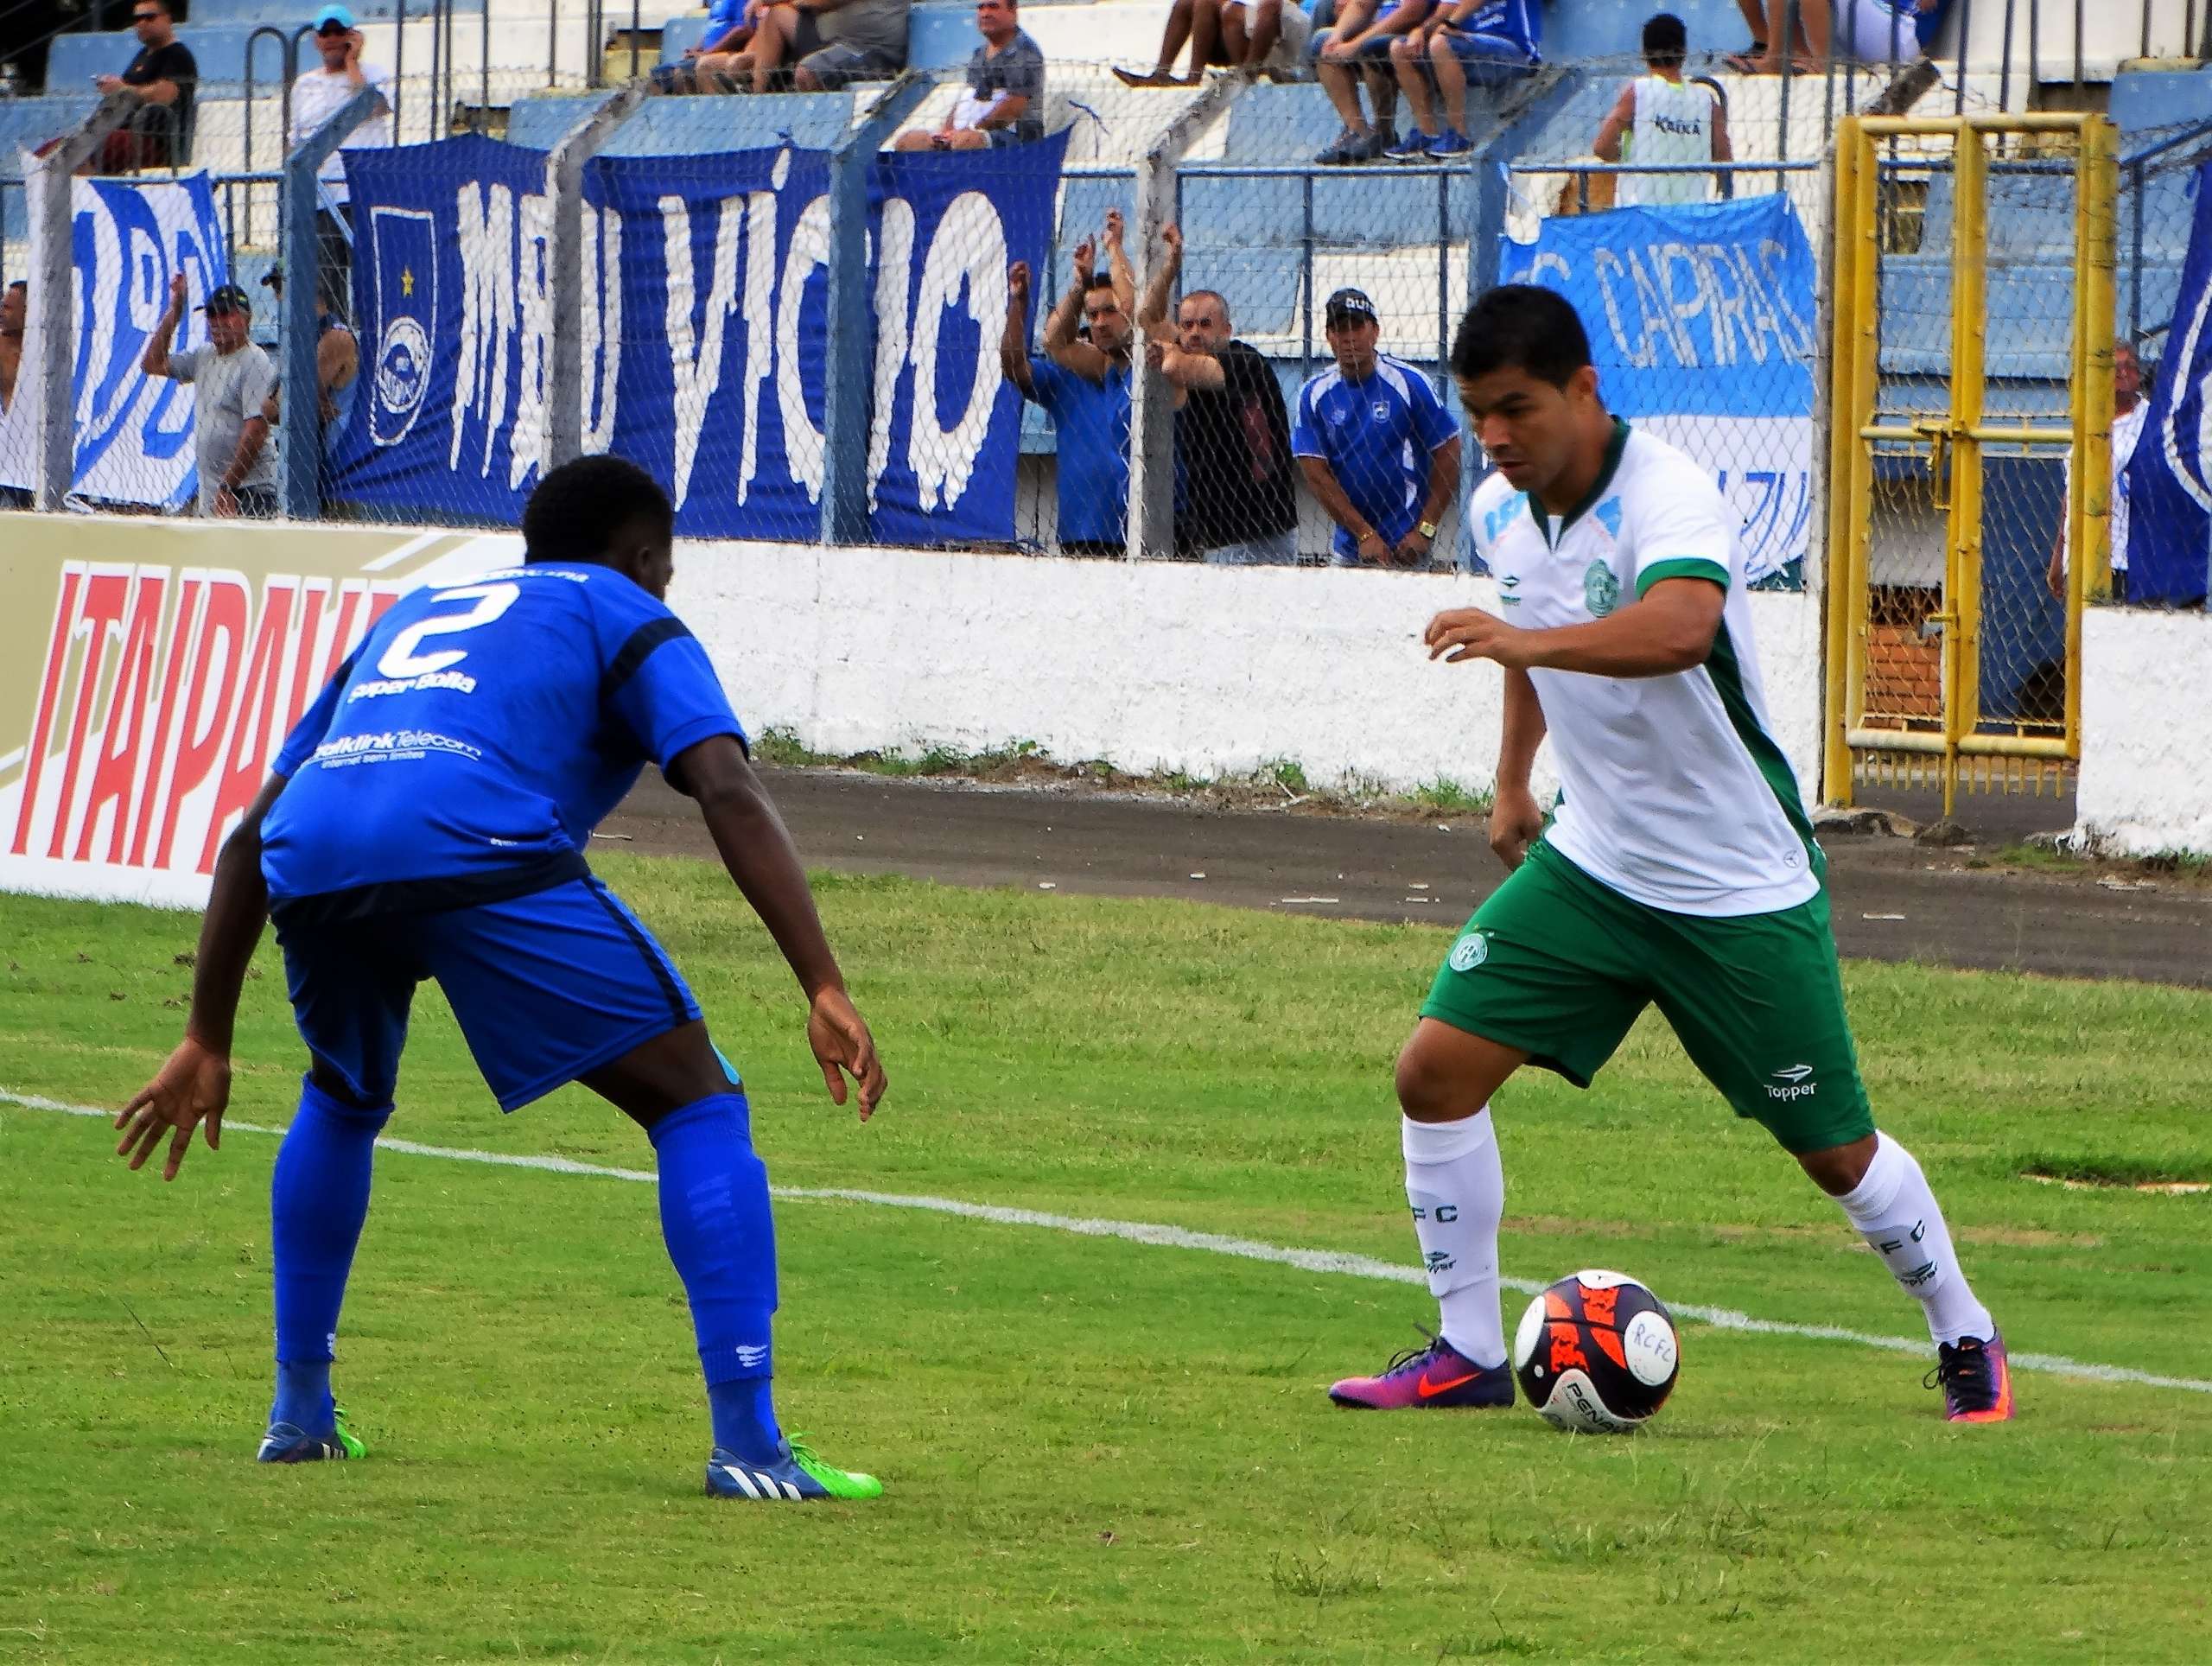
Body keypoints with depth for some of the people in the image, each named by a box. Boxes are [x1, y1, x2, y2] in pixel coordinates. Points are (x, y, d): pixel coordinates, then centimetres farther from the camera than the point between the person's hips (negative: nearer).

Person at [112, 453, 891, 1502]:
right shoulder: (624, 619, 24)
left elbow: (250, 836, 37)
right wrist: (825, 991, -2)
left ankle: (298, 1413, 34)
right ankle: (747, 1443, -5)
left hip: (311, 864, 5)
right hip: (477, 854, -5)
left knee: (341, 1099, 36)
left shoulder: (411, 617, 39)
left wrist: (207, 1041, 41)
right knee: (696, 1103, 5)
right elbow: (730, 796, 5)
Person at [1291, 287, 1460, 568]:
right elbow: (1316, 474, -1)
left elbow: (1448, 455, -3)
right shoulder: (1315, 394, 3)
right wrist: (1365, 534, -9)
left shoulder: (1408, 383, -5)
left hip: (1406, 545, -4)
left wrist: (1424, 531, -9)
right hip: (1348, 543, 4)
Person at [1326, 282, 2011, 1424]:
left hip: (1743, 889, -6)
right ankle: (1467, 1353, 2)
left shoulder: (1668, 496, -25)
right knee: (1436, 1069, -9)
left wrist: (1531, 642, -59)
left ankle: (1965, 1342, 27)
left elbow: (1681, 630, -47)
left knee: (1834, 1152, 3)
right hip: (1590, 861, 6)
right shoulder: (1500, 512, -1)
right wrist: (1513, 774, 26)